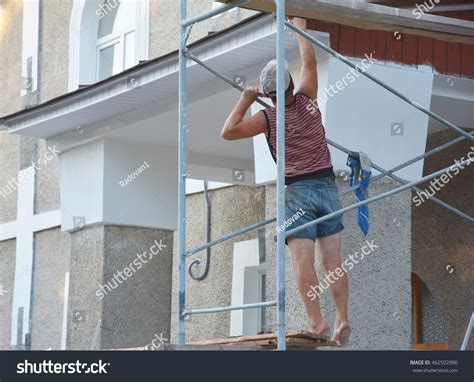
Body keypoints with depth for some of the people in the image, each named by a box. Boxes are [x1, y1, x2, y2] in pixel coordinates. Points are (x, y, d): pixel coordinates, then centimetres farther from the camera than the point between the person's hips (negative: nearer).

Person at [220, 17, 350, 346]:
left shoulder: (268, 118, -4)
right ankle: (342, 318, -10)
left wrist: (245, 100, 6)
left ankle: (317, 321, -17)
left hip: (297, 192, -3)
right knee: (333, 262, 1)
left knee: (304, 263, -7)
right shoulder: (306, 100, 4)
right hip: (327, 186, 3)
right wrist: (300, 27, 31)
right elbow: (309, 62, 18)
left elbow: (228, 132, -5)